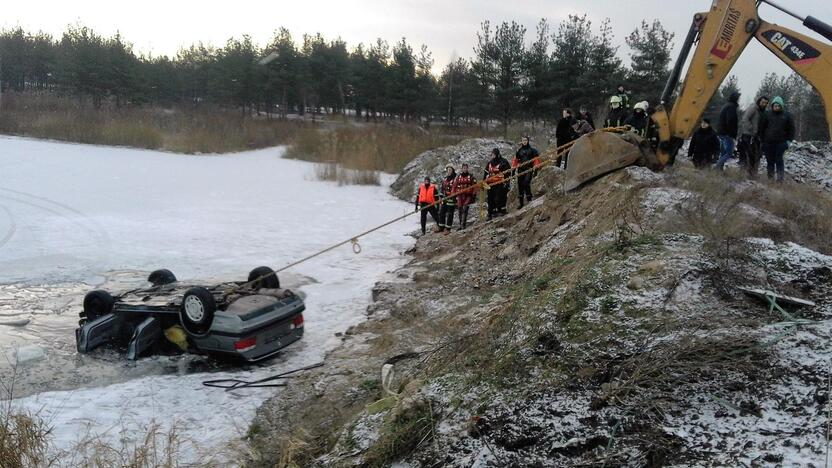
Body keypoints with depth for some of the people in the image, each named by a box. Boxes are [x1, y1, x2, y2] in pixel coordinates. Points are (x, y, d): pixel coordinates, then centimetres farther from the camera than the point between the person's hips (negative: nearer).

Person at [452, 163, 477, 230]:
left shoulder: (471, 177, 4)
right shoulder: (458, 177, 11)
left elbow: (474, 186, 1)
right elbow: (454, 187, 12)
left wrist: (474, 195, -5)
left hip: (468, 196, -3)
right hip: (460, 195, 3)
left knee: (465, 209, -17)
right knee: (460, 210, 5)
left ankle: (463, 224, -20)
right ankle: (461, 225, 13)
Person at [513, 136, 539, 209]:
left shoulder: (532, 150, 5)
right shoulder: (519, 151, 14)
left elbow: (536, 159, 3)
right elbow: (515, 160, 16)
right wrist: (513, 168, 8)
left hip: (529, 170, -3)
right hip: (520, 170, 4)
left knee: (526, 183, -25)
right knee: (520, 186, 3)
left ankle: (529, 197, -14)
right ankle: (521, 204, 10)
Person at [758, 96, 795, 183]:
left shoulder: (787, 116, 5)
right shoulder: (767, 115, 5)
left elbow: (791, 129, 10)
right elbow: (761, 128, 11)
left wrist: (789, 140, 3)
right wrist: (762, 139, 8)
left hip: (781, 142, -2)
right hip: (768, 142, 2)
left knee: (779, 159, -9)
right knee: (770, 160, 5)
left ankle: (780, 178, -6)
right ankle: (770, 177, 14)